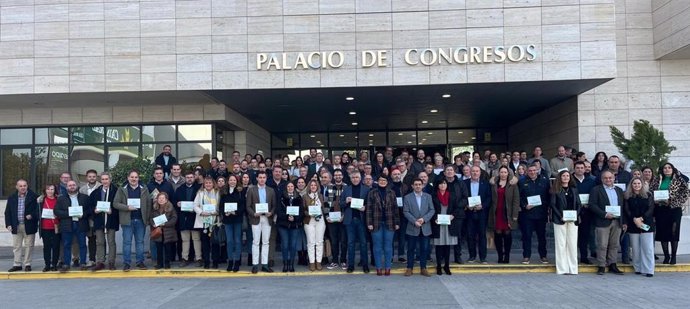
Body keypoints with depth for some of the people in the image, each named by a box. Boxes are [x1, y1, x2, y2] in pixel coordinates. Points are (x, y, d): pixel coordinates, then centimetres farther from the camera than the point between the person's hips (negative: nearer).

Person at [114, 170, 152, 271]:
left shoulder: (144, 190, 7)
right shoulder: (122, 190, 3)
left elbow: (148, 204, 5)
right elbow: (116, 203, -1)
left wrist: (147, 218, -3)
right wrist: (127, 207, -15)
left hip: (140, 220, 2)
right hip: (127, 221, -1)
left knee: (140, 242, 8)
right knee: (127, 242, 1)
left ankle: (140, 262, 15)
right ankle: (127, 263, 7)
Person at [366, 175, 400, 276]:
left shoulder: (391, 193, 7)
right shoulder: (372, 193, 3)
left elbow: (395, 208, 6)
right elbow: (369, 209, -1)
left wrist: (397, 222, 1)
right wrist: (369, 223, -8)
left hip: (389, 224, 1)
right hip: (376, 223, -1)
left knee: (388, 247, 5)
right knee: (377, 247, 4)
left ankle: (388, 267, 12)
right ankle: (379, 268, 11)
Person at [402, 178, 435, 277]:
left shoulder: (428, 196, 7)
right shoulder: (407, 197, 1)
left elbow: (432, 210, 2)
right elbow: (406, 212, -5)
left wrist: (424, 219, -13)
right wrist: (414, 221, -15)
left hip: (425, 227, 2)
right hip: (412, 228, -2)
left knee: (424, 249, 5)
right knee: (411, 249, 4)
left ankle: (423, 268, 15)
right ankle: (409, 268, 13)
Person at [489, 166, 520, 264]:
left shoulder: (513, 184, 1)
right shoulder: (493, 183, 8)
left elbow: (516, 200, -2)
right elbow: (491, 199, 8)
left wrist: (514, 215, -8)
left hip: (508, 214, -2)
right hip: (496, 213, 2)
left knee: (507, 235, 2)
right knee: (497, 235, 1)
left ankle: (507, 256, 12)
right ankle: (500, 256, 10)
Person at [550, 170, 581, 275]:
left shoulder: (574, 189, 13)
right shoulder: (555, 190, 1)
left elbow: (579, 204, 10)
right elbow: (552, 204, -4)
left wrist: (576, 215, -5)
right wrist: (561, 216, -13)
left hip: (573, 220, 3)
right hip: (560, 220, -3)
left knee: (572, 244, 3)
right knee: (561, 244, -1)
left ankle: (573, 268, 9)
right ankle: (562, 269, 4)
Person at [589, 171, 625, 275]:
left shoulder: (619, 190, 17)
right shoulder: (596, 190, 0)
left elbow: (623, 206, 17)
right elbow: (592, 205, -8)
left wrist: (623, 221, 10)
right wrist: (605, 214, -16)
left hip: (617, 222, 5)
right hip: (603, 222, -5)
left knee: (614, 245, 8)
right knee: (602, 245, -4)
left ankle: (612, 265, 16)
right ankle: (601, 266, 2)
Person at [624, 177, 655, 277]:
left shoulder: (648, 195, 4)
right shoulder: (628, 196, 7)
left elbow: (651, 209, -3)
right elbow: (626, 210, 0)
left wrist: (641, 218, -14)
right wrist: (634, 219, -13)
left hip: (646, 224, -1)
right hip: (633, 225, 1)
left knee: (647, 248, -4)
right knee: (635, 248, 2)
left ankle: (649, 270, 0)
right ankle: (638, 268, 10)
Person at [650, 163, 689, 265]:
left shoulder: (678, 180, 2)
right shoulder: (657, 180, 9)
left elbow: (685, 193, -1)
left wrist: (676, 202, -9)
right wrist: (656, 199, -5)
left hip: (674, 209, -2)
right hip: (661, 209, 2)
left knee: (674, 232, -2)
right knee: (663, 233, 2)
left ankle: (673, 256, 7)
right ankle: (666, 256, 12)